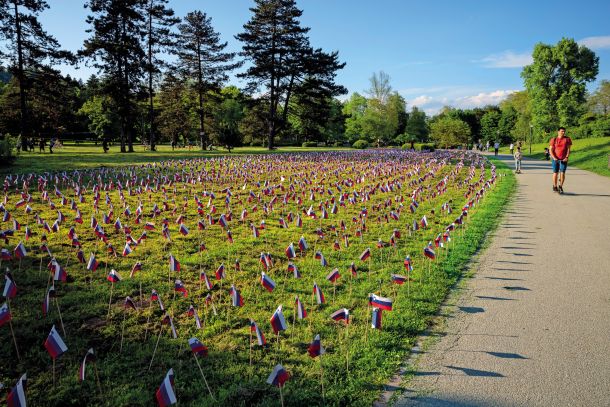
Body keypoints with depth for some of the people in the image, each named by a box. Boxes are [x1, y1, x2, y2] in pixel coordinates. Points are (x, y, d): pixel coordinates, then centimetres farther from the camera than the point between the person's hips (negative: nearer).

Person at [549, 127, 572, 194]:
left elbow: (568, 149, 1)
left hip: (563, 160, 0)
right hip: (555, 159, 0)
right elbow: (550, 150, 0)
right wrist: (554, 158, -13)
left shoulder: (567, 139, 4)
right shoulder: (553, 140, 2)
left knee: (562, 173, -8)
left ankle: (560, 186, 6)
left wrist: (567, 157, -11)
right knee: (555, 173, 5)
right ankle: (555, 186, 19)